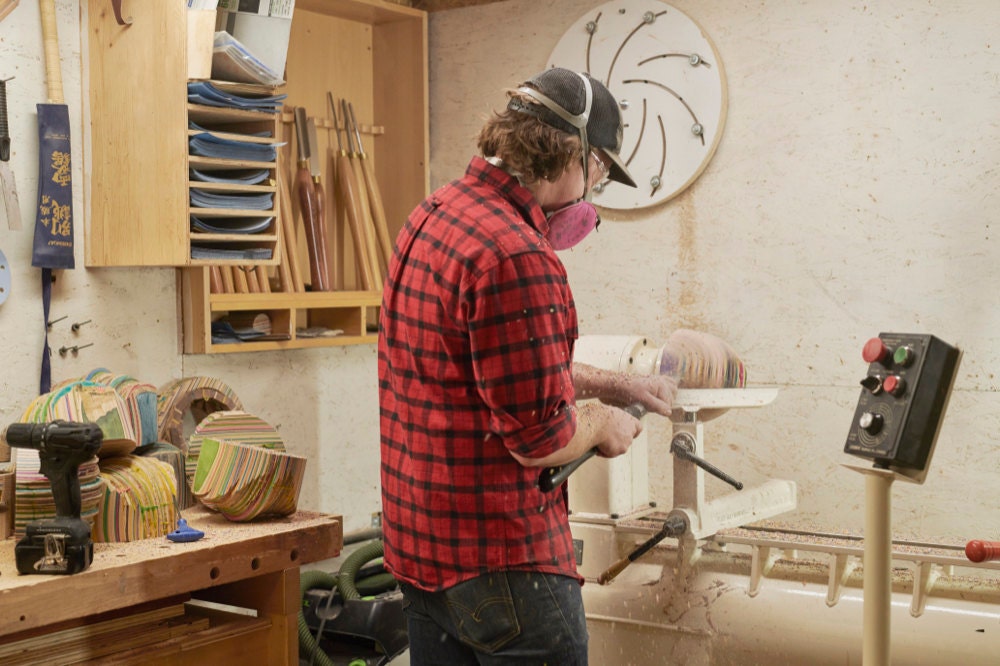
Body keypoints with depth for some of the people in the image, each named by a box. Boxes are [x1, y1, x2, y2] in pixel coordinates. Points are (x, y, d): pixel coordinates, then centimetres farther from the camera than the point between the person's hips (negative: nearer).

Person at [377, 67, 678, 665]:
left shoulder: (431, 216, 9)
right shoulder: (516, 258, -24)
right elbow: (540, 439, -22)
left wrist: (613, 384, 17)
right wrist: (601, 423, -2)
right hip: (498, 555, -10)